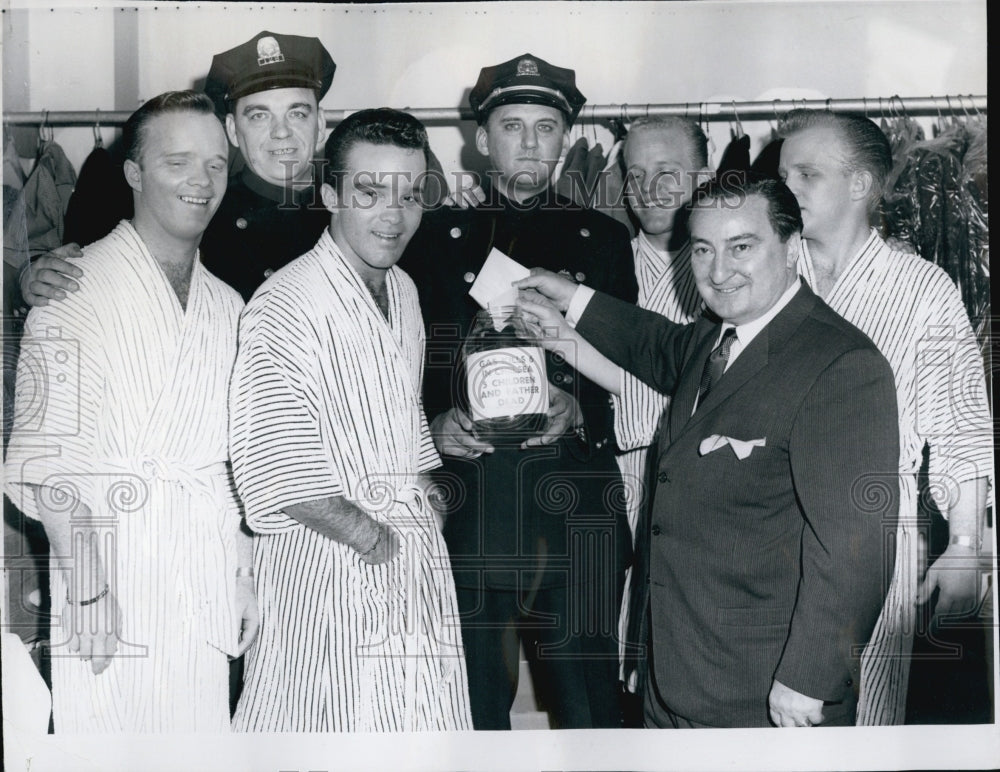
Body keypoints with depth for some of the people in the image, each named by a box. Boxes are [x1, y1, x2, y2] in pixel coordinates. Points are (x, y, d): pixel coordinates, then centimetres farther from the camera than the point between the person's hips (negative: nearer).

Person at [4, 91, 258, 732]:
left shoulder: (228, 307, 14)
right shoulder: (75, 286, -3)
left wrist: (244, 573, 14)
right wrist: (86, 583, -15)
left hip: (206, 588, 5)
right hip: (103, 556, -4)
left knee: (201, 726, 5)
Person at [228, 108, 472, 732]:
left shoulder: (403, 291, 12)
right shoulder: (287, 306, -17)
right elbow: (275, 468, -24)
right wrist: (374, 538, -14)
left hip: (416, 554, 8)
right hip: (328, 564, -8)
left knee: (424, 720, 13)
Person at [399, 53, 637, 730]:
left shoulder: (604, 238, 12)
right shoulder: (436, 237, 10)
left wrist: (578, 408, -10)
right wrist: (437, 423, -11)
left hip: (578, 513, 0)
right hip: (469, 508, 0)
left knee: (588, 696, 4)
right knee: (475, 702, 7)